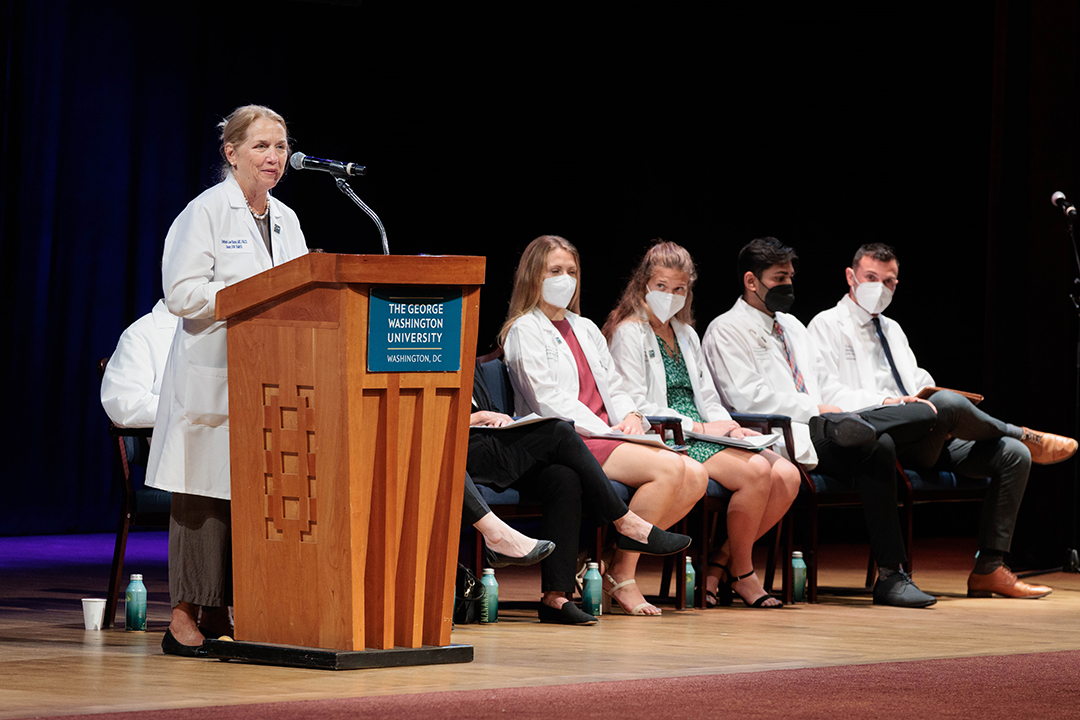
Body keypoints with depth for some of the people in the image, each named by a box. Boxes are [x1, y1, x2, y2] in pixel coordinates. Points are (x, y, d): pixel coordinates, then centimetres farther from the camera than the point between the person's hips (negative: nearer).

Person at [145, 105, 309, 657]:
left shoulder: (286, 219, 17)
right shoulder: (206, 212, -4)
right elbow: (181, 292, -12)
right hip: (212, 378, -7)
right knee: (205, 497, -7)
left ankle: (221, 612, 8)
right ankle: (185, 617, -3)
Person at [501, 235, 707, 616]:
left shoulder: (586, 329, 26)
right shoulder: (524, 331, 1)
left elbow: (613, 388, 22)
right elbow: (551, 402, -9)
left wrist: (630, 417, -2)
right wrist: (609, 433, -16)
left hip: (609, 437, 8)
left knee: (695, 476, -16)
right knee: (668, 468, -28)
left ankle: (609, 557, -11)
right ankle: (620, 577, -17)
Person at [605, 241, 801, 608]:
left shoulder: (687, 334, 24)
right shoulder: (629, 333, -2)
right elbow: (636, 406, -11)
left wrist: (730, 426, 0)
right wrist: (700, 427, -14)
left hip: (704, 434, 8)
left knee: (786, 475, -15)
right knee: (756, 473, -28)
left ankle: (719, 563, -7)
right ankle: (740, 573, -10)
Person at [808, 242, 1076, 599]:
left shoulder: (892, 329, 30)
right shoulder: (828, 326, 5)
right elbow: (824, 396, -8)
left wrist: (927, 394, 0)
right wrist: (885, 402, -21)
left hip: (927, 444, 8)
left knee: (1013, 454, -10)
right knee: (947, 402, -36)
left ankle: (988, 569, -14)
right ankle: (1027, 436, -4)